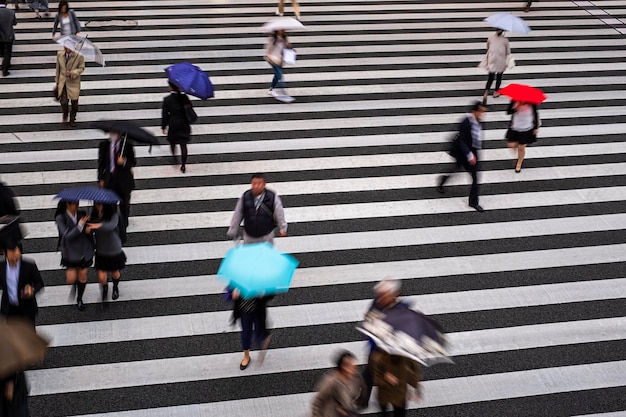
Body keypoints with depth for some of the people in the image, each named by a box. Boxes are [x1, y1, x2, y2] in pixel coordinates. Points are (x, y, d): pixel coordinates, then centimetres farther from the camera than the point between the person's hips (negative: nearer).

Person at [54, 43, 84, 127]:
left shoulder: (79, 56, -15)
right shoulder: (59, 54, -4)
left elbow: (81, 68, -6)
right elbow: (58, 68, 8)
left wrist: (72, 73, -24)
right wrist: (57, 80, 14)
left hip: (73, 82, -1)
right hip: (63, 81, 1)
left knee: (74, 102, 7)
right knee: (63, 101, -4)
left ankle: (72, 119, 31)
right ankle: (65, 117, 26)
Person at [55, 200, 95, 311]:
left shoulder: (82, 214, -8)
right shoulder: (60, 218, -16)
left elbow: (88, 230, 2)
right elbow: (67, 235, -24)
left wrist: (88, 230, -22)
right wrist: (80, 226, -34)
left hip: (84, 250, 2)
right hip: (71, 252, -2)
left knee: (83, 275, 13)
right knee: (71, 279, -3)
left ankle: (79, 299, 36)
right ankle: (74, 284, 36)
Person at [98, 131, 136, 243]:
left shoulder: (127, 145, -9)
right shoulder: (104, 145, -2)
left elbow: (133, 162, -6)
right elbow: (101, 163, 5)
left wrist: (124, 162, -27)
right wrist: (101, 178, 0)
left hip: (124, 180, -1)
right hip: (110, 179, 1)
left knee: (124, 205, 15)